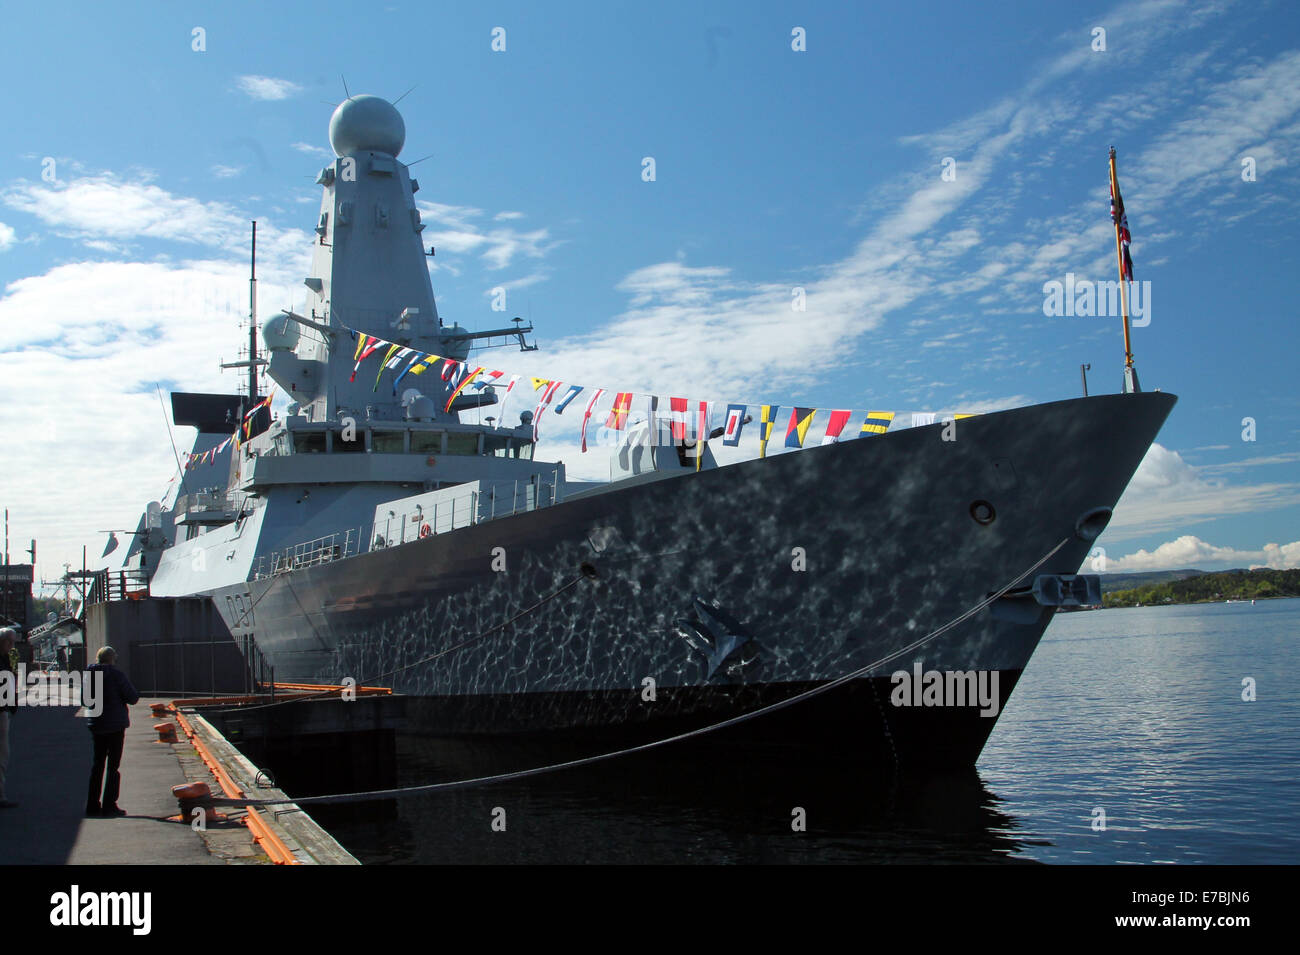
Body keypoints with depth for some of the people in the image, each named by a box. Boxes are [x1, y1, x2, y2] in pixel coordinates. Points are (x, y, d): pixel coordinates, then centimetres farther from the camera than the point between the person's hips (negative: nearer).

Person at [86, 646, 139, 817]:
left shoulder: (89, 675, 2)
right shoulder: (116, 675, -14)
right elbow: (133, 698, -12)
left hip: (96, 725, 5)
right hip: (115, 724, -5)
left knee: (97, 764, 14)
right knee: (113, 765, 2)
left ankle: (92, 805, 15)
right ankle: (109, 806, 1)